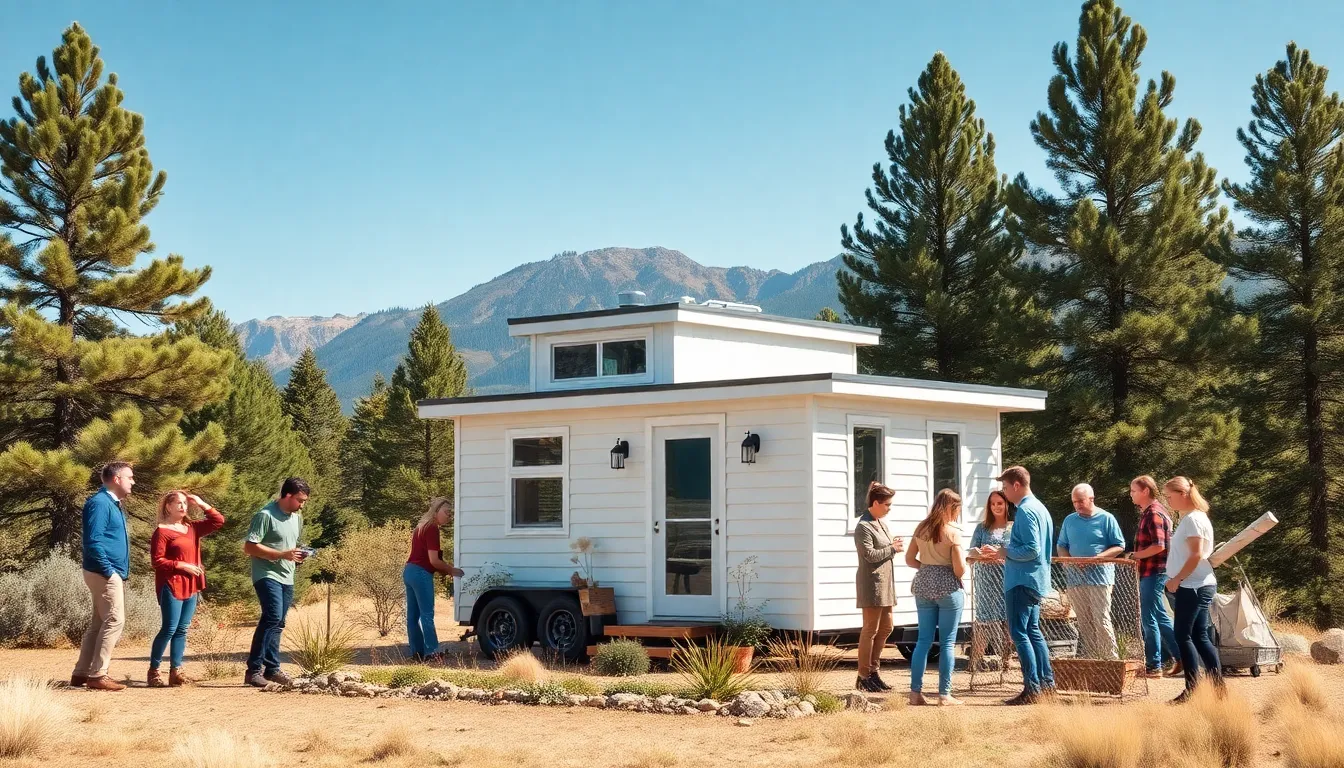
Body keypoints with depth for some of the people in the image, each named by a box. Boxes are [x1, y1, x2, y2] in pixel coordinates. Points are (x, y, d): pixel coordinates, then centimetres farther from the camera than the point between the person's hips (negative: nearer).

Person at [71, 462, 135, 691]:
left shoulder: (114, 504, 17)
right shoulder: (100, 503, -14)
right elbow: (93, 541, -21)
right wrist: (109, 570, -19)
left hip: (113, 574, 10)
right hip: (105, 573, -10)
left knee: (100, 623, 12)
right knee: (114, 620, -11)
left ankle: (82, 673, 16)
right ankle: (97, 675, -9)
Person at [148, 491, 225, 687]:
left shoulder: (193, 528, 13)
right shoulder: (162, 531, -7)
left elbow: (219, 521, 13)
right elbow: (157, 560, -12)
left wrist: (201, 504, 7)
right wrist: (181, 565, -16)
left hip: (190, 586, 7)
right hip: (171, 586, -7)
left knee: (182, 630, 6)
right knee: (169, 629, -9)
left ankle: (175, 671, 8)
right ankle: (153, 671, -2)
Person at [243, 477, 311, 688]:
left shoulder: (297, 518, 14)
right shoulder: (265, 515, -12)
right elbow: (249, 547, -16)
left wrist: (298, 555, 5)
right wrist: (282, 554, -21)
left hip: (287, 578, 8)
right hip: (267, 575, -8)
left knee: (277, 623, 10)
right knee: (273, 617, -21)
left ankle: (272, 668, 17)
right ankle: (253, 669, -17)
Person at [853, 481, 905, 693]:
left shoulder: (880, 523, 16)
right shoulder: (863, 527, -13)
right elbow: (870, 554, -21)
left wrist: (895, 545, 3)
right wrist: (892, 549, -11)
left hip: (885, 582, 10)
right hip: (871, 582, -10)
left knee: (885, 628, 12)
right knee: (870, 630, -5)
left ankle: (873, 671, 21)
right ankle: (863, 677, 0)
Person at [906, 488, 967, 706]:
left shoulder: (921, 528, 4)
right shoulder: (953, 532, -11)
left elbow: (909, 559, 10)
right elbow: (960, 570, -12)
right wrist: (963, 557, 7)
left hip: (923, 586, 5)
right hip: (948, 588, -5)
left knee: (924, 639, 10)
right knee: (947, 643, 2)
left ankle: (915, 692, 8)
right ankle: (944, 695, 4)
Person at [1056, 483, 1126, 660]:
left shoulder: (1106, 519, 0)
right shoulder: (1069, 521, 13)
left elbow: (1119, 546, 0)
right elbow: (1061, 546, 18)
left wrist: (1097, 558, -14)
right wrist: (1070, 560, -4)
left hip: (1099, 578, -5)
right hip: (1075, 578, 5)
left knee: (1102, 620, -9)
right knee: (1084, 622, 7)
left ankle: (1111, 658, -5)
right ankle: (1089, 657, 12)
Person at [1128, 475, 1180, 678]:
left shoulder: (1154, 513, -16)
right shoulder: (1148, 512, 16)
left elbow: (1159, 546, -24)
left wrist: (1136, 556, -15)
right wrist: (1136, 556, 11)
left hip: (1153, 572, -10)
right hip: (1150, 572, 10)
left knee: (1149, 619, -5)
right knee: (1160, 618, 15)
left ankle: (1154, 666, 0)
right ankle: (1181, 658, 21)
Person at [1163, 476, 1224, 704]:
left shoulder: (1193, 519, -13)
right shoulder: (1188, 518, 16)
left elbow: (1196, 555, -20)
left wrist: (1177, 579, -16)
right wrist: (1176, 580, 11)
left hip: (1193, 586, -10)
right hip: (1197, 586, 10)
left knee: (1183, 636, -7)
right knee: (1200, 636, 10)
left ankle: (1192, 690, -6)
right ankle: (1218, 686, 11)